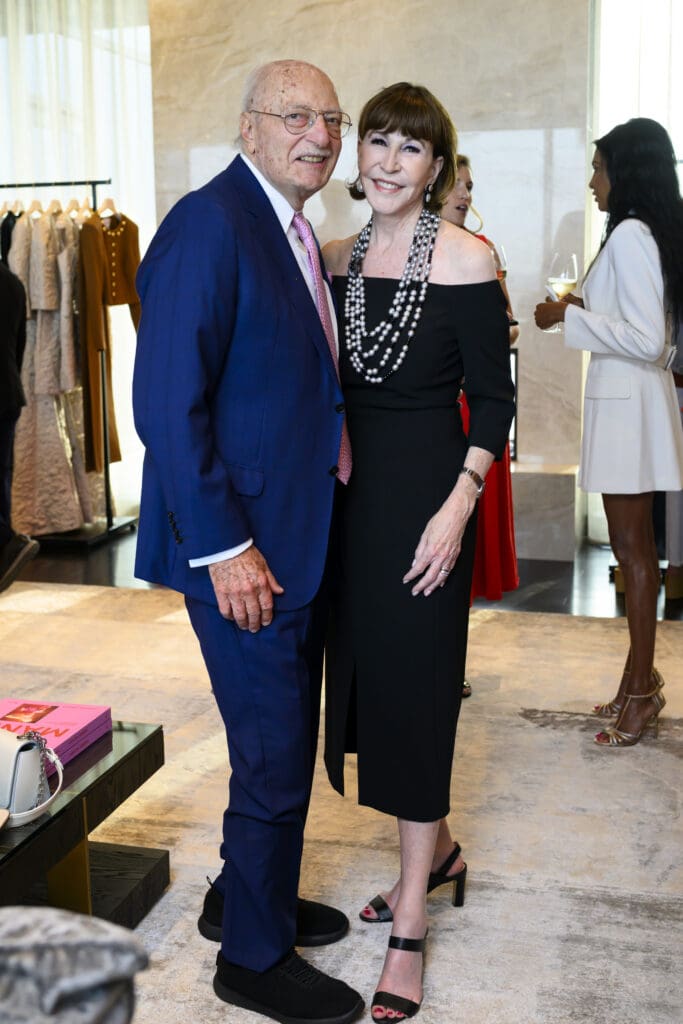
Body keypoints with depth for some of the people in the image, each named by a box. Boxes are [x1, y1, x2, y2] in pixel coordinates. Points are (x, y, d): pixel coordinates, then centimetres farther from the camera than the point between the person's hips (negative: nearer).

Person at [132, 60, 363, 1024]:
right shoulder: (209, 223, -17)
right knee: (274, 756, 3)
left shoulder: (295, 233, 13)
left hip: (299, 539, 9)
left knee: (287, 739, 20)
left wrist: (333, 430, 4)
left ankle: (248, 897, 42)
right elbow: (167, 403, -22)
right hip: (242, 547, -9)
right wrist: (224, 546, -21)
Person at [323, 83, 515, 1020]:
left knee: (416, 687, 0)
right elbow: (329, 382, 12)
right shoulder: (339, 258, 8)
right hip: (349, 487, 6)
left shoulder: (465, 259, -8)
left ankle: (409, 926, 14)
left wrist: (458, 505, -17)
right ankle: (435, 847, 37)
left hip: (428, 491, -6)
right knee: (365, 671, 13)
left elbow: (493, 397, -9)